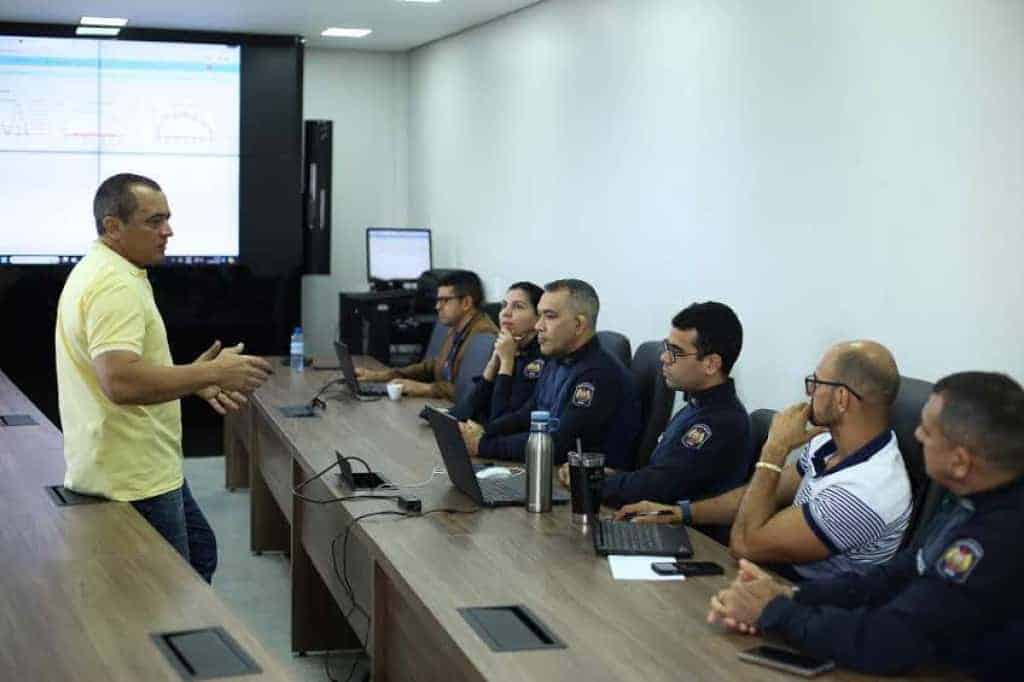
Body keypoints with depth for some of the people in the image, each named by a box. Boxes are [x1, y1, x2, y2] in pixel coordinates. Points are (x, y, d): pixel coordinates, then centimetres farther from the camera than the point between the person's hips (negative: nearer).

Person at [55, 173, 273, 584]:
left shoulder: (103, 273, 12)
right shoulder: (114, 286, -22)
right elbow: (121, 383, -34)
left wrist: (194, 379, 9)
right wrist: (213, 373, -25)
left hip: (144, 467, 11)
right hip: (133, 480, -11)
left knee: (200, 554, 24)